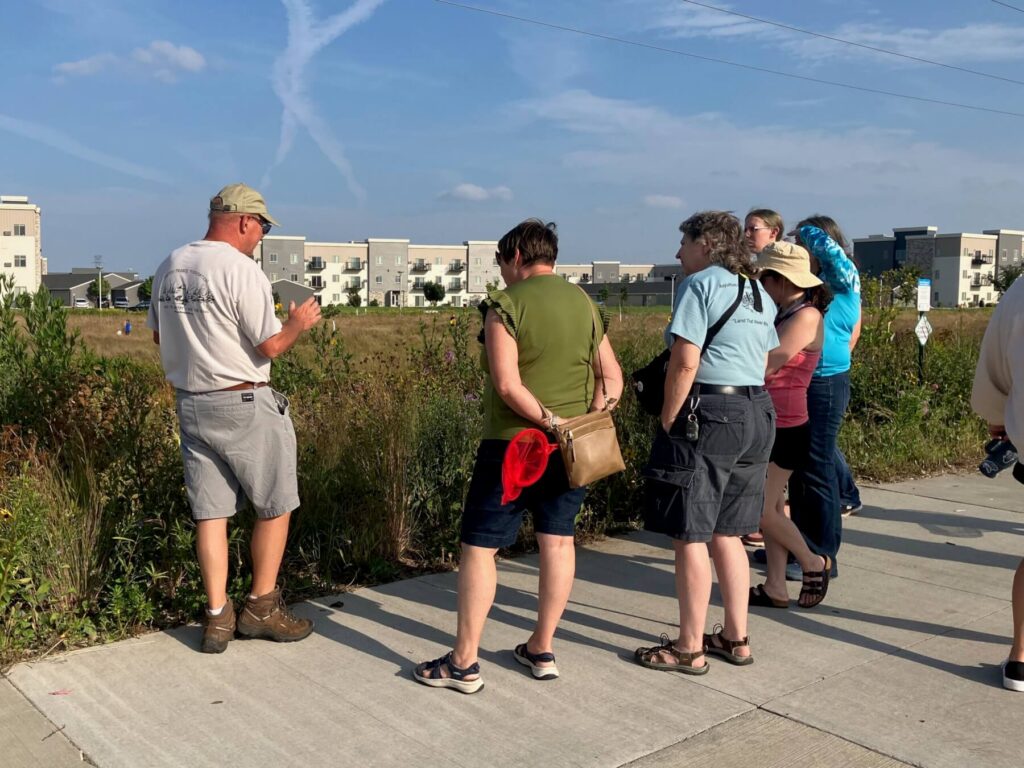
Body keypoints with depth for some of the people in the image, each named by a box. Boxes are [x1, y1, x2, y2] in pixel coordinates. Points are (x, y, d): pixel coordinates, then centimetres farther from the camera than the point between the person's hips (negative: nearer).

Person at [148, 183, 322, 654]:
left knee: (210, 511, 11)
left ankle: (217, 617, 15)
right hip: (244, 405, -7)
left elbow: (158, 333, 17)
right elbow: (271, 345, -16)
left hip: (189, 403, 7)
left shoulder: (169, 268, 7)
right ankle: (261, 608, 17)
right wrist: (299, 322, 2)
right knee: (275, 507, 9)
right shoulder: (242, 270, -16)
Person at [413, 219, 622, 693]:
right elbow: (612, 380, 8)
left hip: (512, 443, -6)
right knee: (557, 540, 13)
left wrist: (549, 420, -14)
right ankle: (542, 650, 23)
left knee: (479, 546, 3)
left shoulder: (506, 304, -10)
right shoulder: (585, 304, 8)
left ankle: (463, 663, 7)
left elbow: (507, 384, -20)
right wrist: (582, 421, -1)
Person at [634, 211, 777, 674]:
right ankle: (735, 638, 25)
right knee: (726, 533, 17)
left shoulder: (700, 284, -9)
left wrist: (667, 421, -10)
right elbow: (762, 365, 17)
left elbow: (685, 362, -17)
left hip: (708, 414, -9)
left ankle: (690, 648, 10)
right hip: (757, 414, 9)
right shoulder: (758, 294, 16)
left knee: (690, 536, 1)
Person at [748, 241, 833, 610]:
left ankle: (814, 563, 17)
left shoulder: (806, 317, -15)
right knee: (770, 505, 10)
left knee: (762, 507, -4)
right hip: (769, 423, 9)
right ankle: (775, 587, 18)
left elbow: (764, 365, -20)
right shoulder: (783, 314, 13)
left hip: (786, 428, -9)